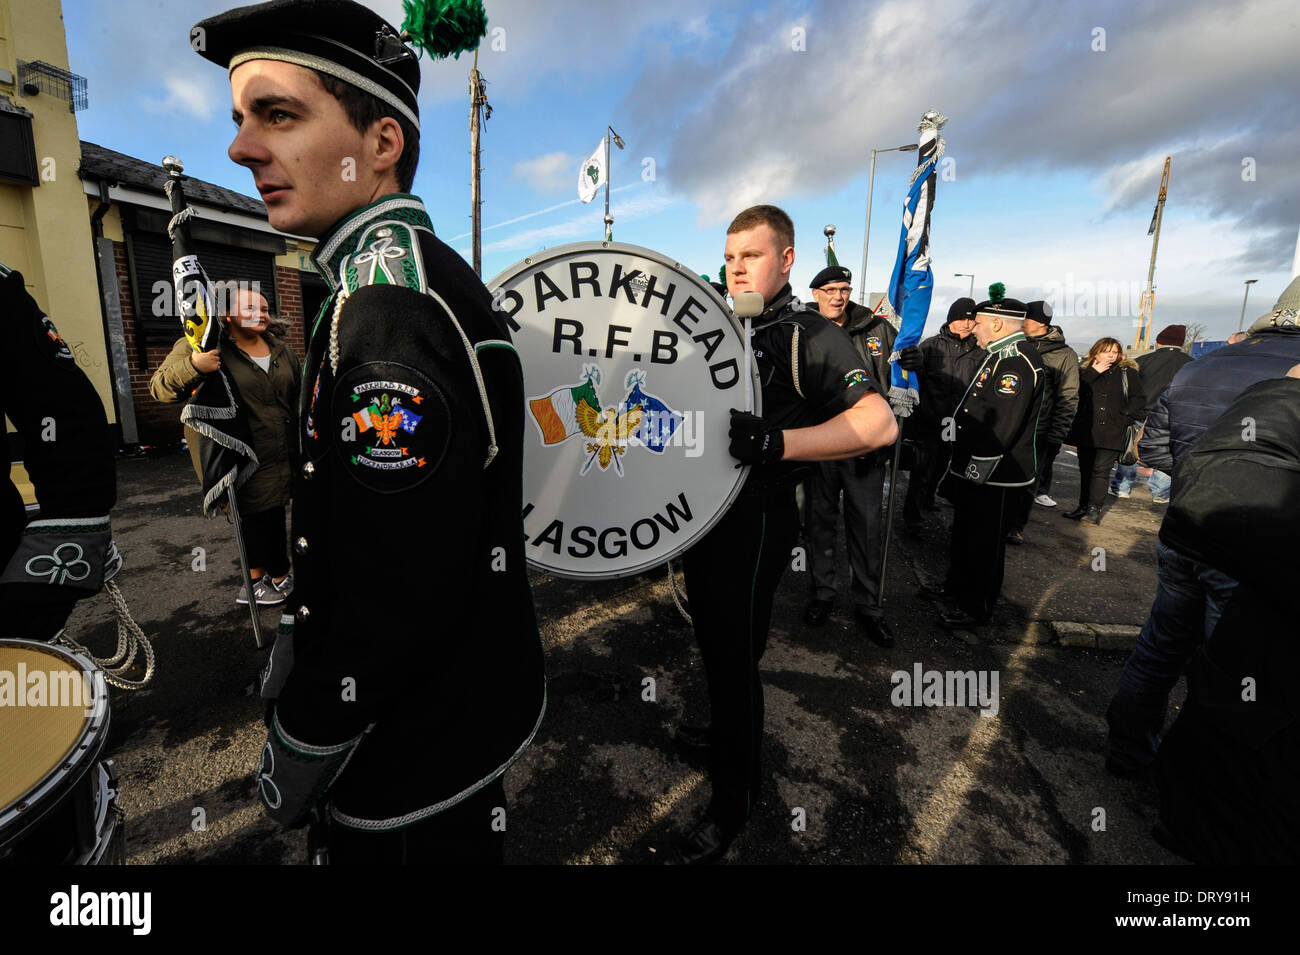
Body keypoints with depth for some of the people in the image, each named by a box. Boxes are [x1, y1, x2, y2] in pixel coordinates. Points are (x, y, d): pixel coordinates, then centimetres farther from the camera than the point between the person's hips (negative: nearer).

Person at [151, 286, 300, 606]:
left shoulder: (280, 348, 11)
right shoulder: (204, 345, -6)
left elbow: (298, 395, 20)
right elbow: (160, 387, -8)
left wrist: (301, 442, 19)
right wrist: (192, 366, -28)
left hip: (279, 457, 5)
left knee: (257, 519, 14)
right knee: (257, 516, 1)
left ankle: (255, 578, 28)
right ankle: (280, 578, 18)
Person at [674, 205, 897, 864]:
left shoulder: (809, 337, -10)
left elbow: (879, 423, -24)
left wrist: (776, 443, -35)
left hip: (754, 520, -7)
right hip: (700, 512, 7)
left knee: (735, 655, 4)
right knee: (714, 642, 23)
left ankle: (732, 799, 26)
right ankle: (731, 735, 49)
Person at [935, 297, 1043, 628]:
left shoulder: (1017, 360, -19)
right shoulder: (1002, 355, 16)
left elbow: (1001, 426, -26)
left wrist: (975, 470, -22)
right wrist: (961, 469, 21)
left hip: (992, 476, -11)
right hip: (974, 469, 11)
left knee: (985, 542, 2)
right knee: (965, 532, 22)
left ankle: (978, 607, 16)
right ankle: (958, 585, 39)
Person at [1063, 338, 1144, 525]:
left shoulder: (1128, 373, 6)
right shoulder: (1085, 371, 10)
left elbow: (1139, 399, 5)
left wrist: (1124, 417, -6)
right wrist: (1093, 373, -11)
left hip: (1111, 433, -3)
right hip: (1086, 431, 3)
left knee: (1101, 469, -9)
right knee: (1085, 469, 9)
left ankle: (1095, 508, -5)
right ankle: (1083, 506, 17)